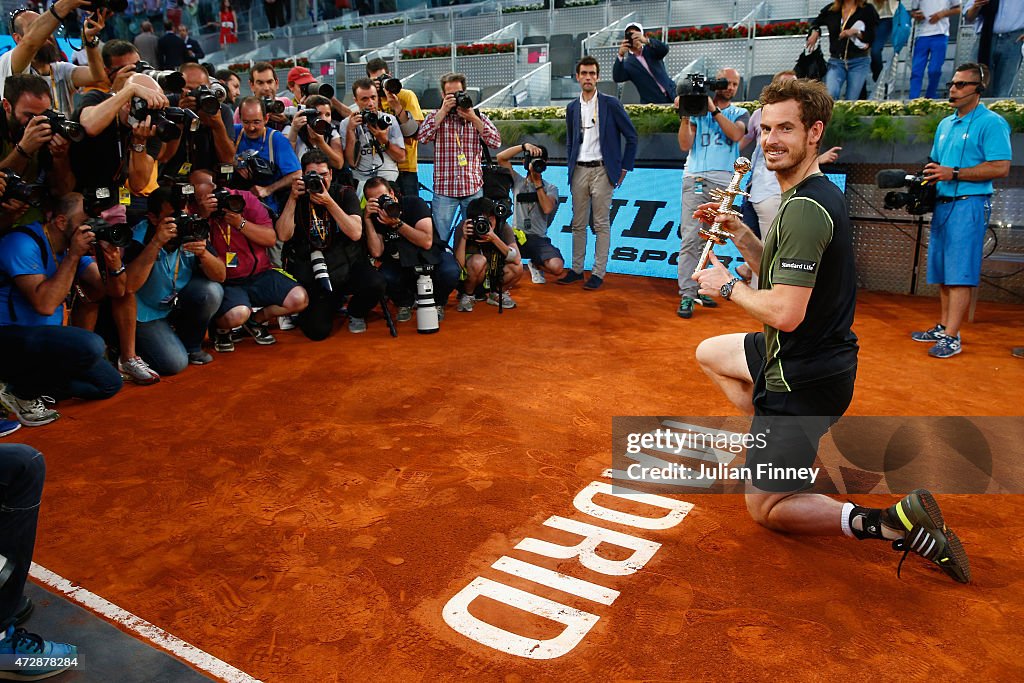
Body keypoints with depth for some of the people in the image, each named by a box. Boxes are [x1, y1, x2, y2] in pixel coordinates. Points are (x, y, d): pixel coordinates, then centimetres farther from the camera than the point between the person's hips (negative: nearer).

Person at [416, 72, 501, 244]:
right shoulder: (436, 117, 7)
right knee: (439, 240, 1)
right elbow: (421, 137, -12)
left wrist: (472, 118, -10)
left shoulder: (479, 117, 9)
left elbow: (496, 142, -4)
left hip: (474, 189, 1)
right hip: (444, 190, -1)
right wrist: (443, 111, -12)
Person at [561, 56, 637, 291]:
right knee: (578, 224, 8)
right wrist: (571, 168, 12)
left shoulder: (610, 104, -1)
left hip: (602, 169, -4)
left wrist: (624, 168, 0)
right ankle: (576, 269, 16)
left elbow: (631, 136, 2)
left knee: (601, 225, -3)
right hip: (579, 170, 4)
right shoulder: (572, 108, 12)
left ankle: (598, 273, 2)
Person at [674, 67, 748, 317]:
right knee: (690, 237, -11)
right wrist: (684, 117, -7)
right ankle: (687, 296, -12)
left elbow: (736, 134, -5)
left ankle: (699, 287, 11)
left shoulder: (740, 114, 18)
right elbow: (685, 145, 4)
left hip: (723, 182, 2)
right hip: (696, 178, -2)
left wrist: (713, 110, -7)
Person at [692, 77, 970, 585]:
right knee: (710, 353, 32)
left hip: (802, 379, -10)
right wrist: (739, 233, 1)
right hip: (805, 357, 10)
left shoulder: (803, 208, -25)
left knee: (766, 509, 3)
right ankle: (786, 449, 27)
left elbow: (785, 312, -29)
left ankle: (896, 525, -6)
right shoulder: (820, 194, 6)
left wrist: (727, 286, -13)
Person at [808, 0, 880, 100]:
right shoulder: (831, 9, 7)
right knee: (829, 96, -21)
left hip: (859, 62, -1)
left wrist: (856, 32, -16)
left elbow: (873, 37, -1)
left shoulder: (867, 9, 2)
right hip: (836, 61, 1)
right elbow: (815, 22, 26)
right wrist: (814, 32, 5)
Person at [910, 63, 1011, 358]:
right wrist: (932, 174, 5)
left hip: (970, 204, -8)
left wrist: (953, 173, -17)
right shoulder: (946, 124, 18)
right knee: (942, 271, 11)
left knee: (959, 274, -9)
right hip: (943, 202, 8)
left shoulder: (991, 123, -7)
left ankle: (951, 337, -8)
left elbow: (1001, 168, -15)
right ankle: (943, 326, 20)